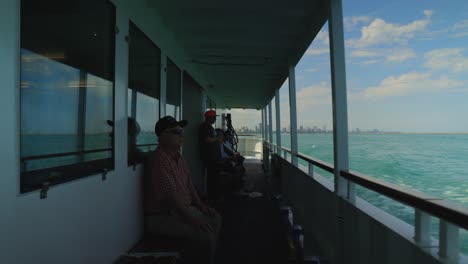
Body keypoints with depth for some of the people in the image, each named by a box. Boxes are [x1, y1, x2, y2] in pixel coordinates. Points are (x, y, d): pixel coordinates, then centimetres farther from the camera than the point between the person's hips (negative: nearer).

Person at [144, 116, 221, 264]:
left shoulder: (178, 157, 8)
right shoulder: (158, 160, -23)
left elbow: (188, 183, 14)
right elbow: (170, 195, -27)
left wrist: (200, 204, 5)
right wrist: (192, 218, -24)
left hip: (183, 208, 10)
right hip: (162, 216, -10)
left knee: (215, 219, 14)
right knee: (204, 237, -23)